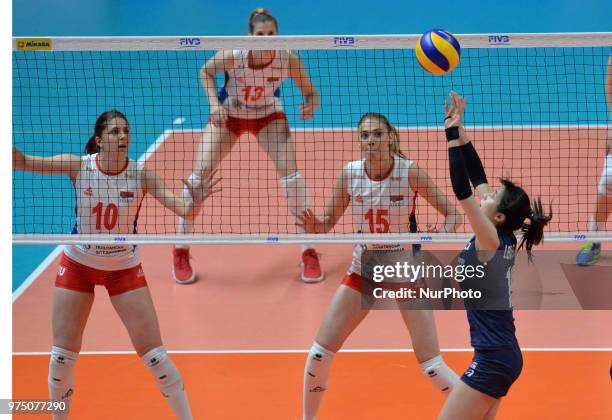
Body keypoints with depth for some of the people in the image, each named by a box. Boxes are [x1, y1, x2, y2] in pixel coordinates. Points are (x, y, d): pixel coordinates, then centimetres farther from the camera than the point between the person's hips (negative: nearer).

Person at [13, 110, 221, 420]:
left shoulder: (141, 174, -17)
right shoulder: (79, 165, -17)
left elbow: (184, 211, -24)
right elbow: (21, 161, -24)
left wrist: (194, 202, -46)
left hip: (124, 269, -1)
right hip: (78, 265, 1)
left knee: (154, 354, -3)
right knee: (62, 356, 1)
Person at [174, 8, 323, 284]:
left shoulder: (288, 59, -30)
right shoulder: (234, 55, -32)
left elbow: (310, 93, -16)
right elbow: (206, 71, -10)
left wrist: (310, 106, -39)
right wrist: (214, 103, -25)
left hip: (268, 114, 0)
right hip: (228, 113, 0)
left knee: (289, 168, -19)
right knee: (200, 172, -9)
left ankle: (308, 254, -7)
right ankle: (181, 253, 8)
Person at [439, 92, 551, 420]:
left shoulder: (490, 239, -14)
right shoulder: (502, 238, 6)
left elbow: (461, 189, -22)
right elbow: (477, 178, 11)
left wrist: (452, 134, -19)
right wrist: (458, 130, 9)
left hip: (493, 360, -9)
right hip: (502, 355, 9)